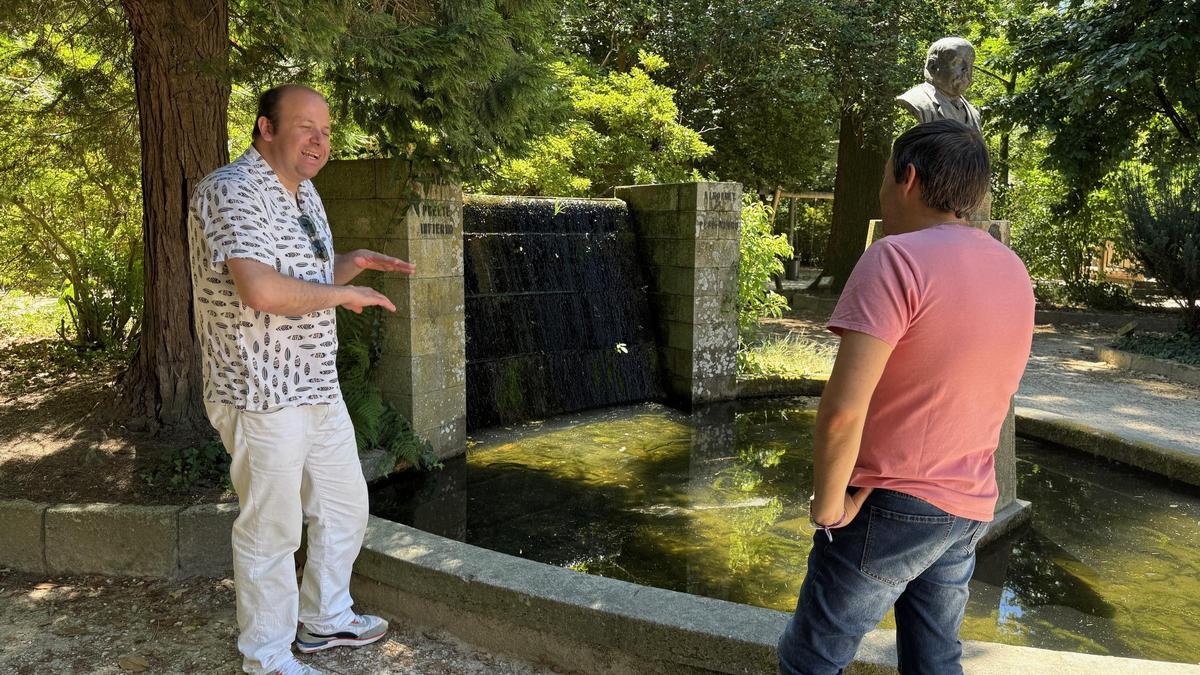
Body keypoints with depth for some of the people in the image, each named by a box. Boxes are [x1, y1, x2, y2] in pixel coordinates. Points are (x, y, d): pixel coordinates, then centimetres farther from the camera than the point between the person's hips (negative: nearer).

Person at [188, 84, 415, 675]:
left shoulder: (304, 192, 14)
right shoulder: (232, 191, -17)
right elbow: (262, 290, -31)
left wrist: (355, 262, 9)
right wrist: (343, 294, -17)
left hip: (319, 388, 10)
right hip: (263, 397, -9)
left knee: (345, 508, 19)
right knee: (272, 530, 4)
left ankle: (325, 620, 39)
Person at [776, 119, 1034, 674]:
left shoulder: (898, 257, -19)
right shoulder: (1013, 271, 7)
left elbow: (843, 410, -24)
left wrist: (827, 506, -14)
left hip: (891, 506, -7)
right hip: (970, 510, 8)